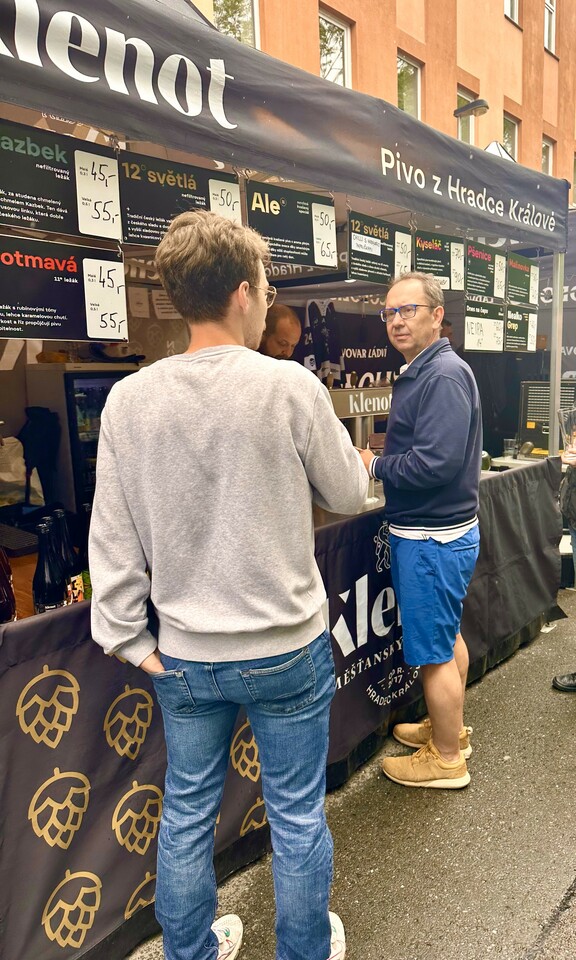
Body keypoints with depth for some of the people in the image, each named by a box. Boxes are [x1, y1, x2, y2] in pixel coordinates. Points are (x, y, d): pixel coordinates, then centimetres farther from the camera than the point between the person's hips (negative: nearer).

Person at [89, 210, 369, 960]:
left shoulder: (129, 400, -8)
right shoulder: (291, 387, -17)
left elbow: (113, 539, -5)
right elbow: (348, 496, -4)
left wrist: (131, 639, 5)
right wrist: (324, 430, 14)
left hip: (184, 657, 3)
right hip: (287, 648, -2)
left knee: (187, 812, 23)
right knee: (297, 816, 19)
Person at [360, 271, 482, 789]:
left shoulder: (444, 376, -20)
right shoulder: (421, 372, 12)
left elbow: (436, 461, -28)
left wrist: (374, 465, -15)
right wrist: (382, 460, 2)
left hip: (433, 538, -11)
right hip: (441, 530, 11)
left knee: (433, 650, 4)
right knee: (447, 634, 23)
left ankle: (447, 759, 23)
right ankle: (450, 727, 43)